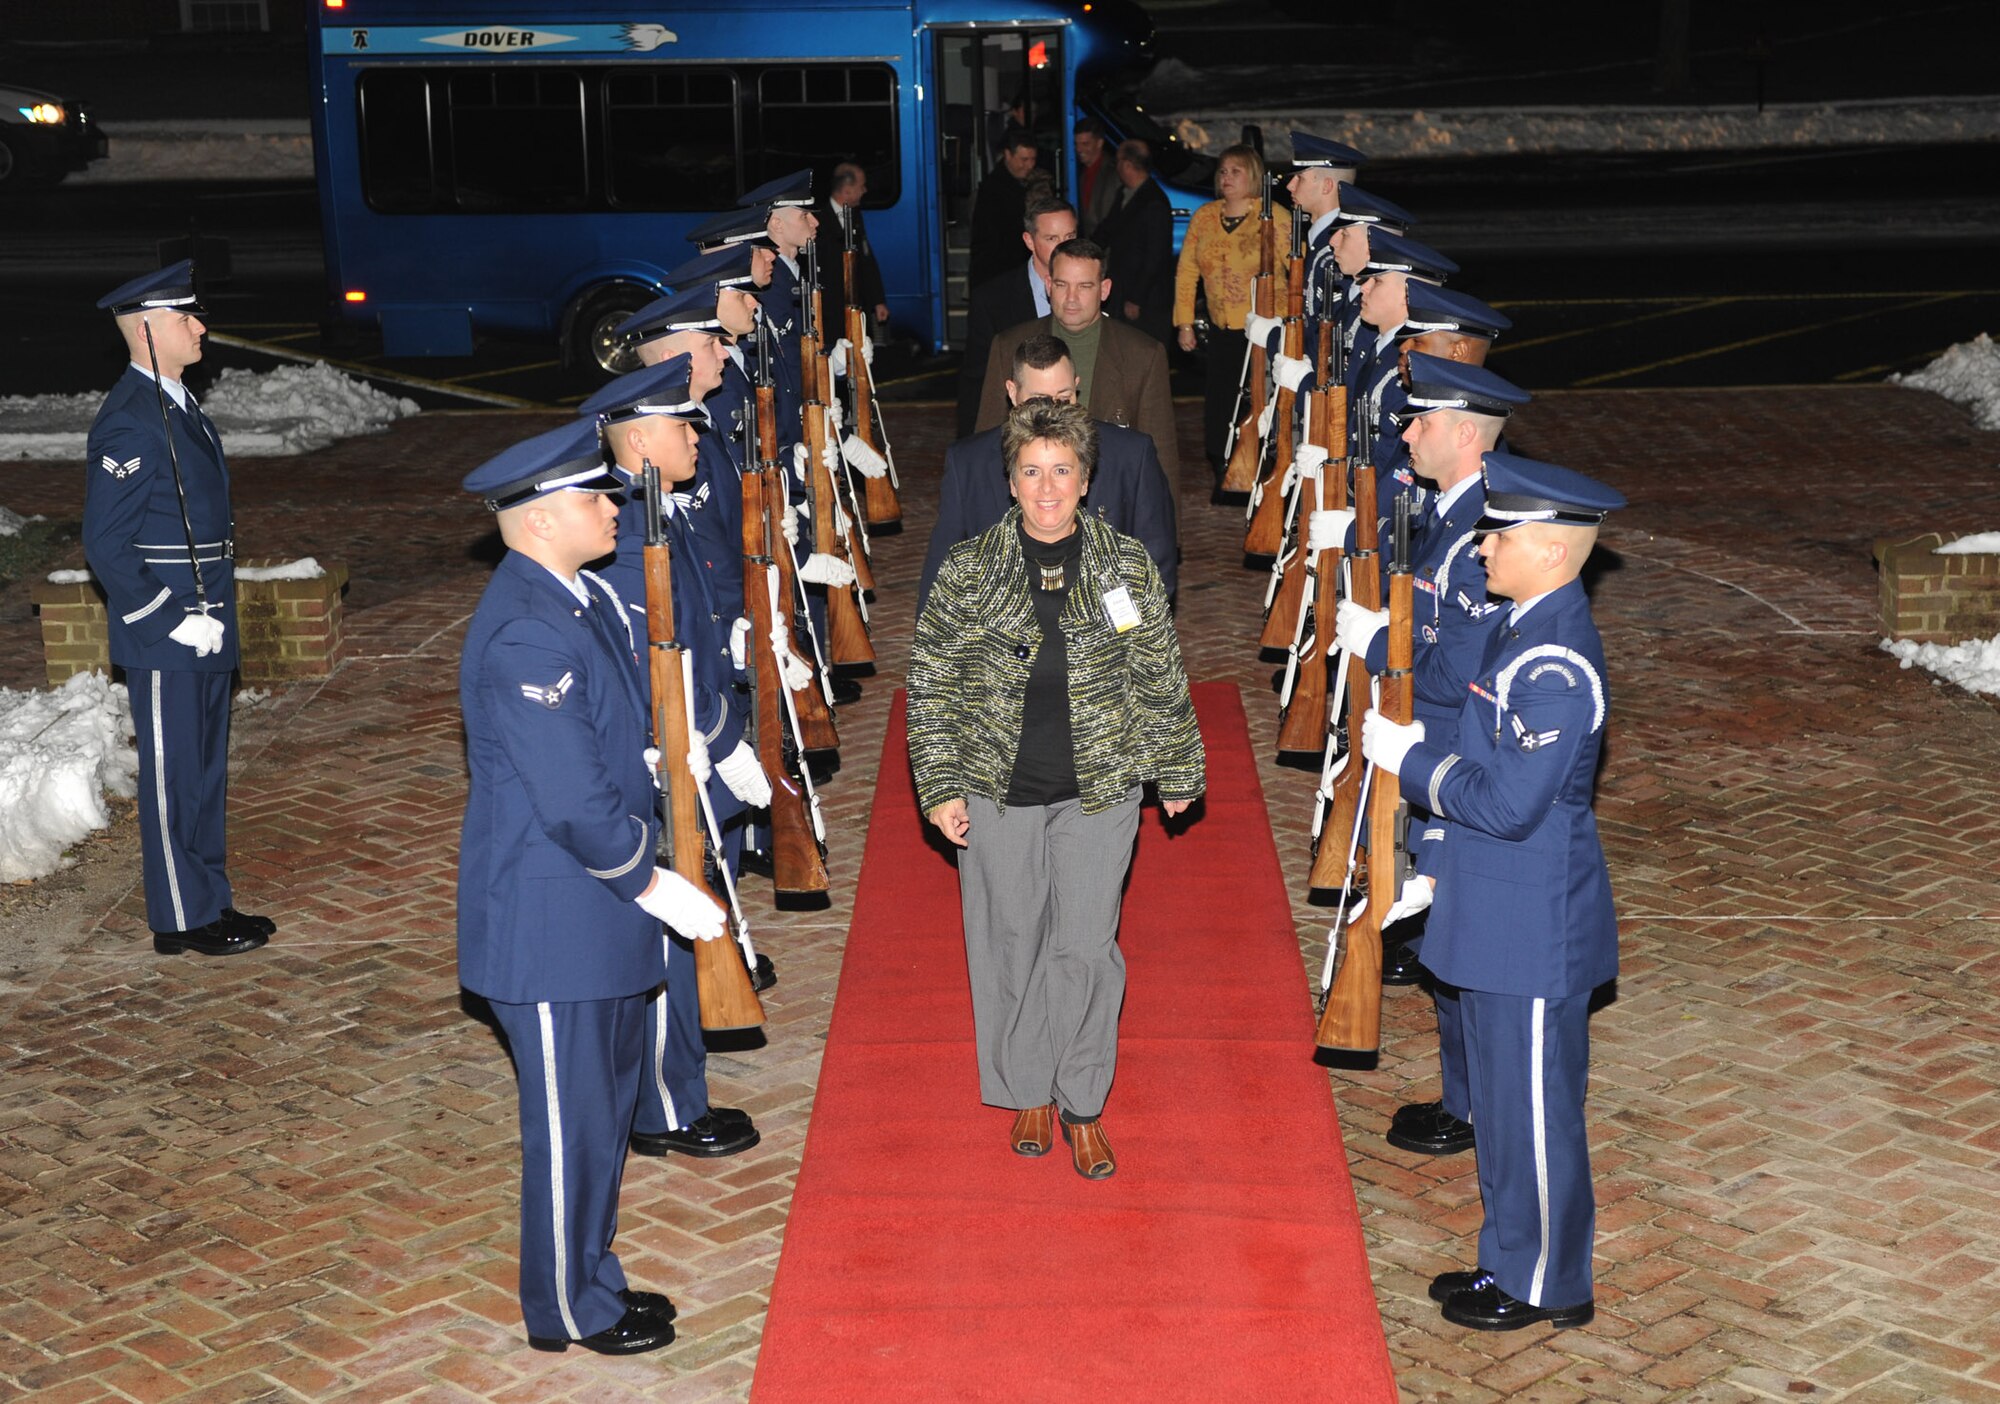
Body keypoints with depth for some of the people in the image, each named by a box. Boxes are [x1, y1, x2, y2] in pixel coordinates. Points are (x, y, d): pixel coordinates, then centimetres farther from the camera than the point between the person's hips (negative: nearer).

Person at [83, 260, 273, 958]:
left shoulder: (178, 405, 12)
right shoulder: (129, 422, -19)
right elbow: (105, 546, -20)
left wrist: (214, 616, 16)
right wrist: (172, 620, -19)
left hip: (203, 629, 9)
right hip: (162, 642, -9)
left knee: (206, 771, 17)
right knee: (173, 777, 1)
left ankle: (211, 900, 28)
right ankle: (181, 920, 11)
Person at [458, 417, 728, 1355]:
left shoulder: (579, 599, 7)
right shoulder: (526, 634, -26)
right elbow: (573, 803, -27)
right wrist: (656, 886, -17)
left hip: (598, 914, 10)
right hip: (552, 922, -10)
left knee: (605, 1108, 22)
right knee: (571, 1126, 6)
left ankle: (588, 1282, 37)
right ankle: (569, 1312, 23)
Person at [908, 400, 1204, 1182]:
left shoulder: (1127, 569, -1)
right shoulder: (968, 572, -3)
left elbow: (1161, 678, 7)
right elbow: (931, 683, 0)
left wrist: (1178, 772, 11)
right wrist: (940, 786, -3)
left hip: (1099, 791, 0)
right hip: (998, 792, 0)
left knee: (1085, 947, 0)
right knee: (1011, 944, 10)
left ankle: (1082, 1104, 16)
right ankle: (1029, 1093, 27)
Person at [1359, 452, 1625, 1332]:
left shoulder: (1556, 665, -25)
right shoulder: (1520, 629, 6)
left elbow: (1511, 802, -27)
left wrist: (1409, 756, -17)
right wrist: (1450, 860, 21)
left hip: (1532, 928, -10)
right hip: (1497, 913, 10)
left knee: (1532, 1110, 5)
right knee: (1504, 1102, 21)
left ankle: (1548, 1288, 21)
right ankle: (1513, 1263, 35)